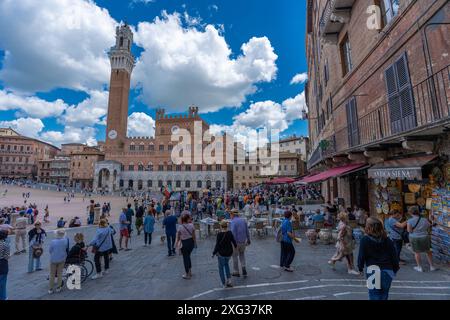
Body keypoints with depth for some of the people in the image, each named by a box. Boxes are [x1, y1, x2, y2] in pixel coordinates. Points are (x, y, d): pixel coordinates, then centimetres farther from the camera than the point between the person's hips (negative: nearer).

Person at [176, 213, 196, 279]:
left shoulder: (180, 227, -15)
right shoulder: (191, 225, -10)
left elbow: (178, 237, -7)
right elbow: (194, 235, -3)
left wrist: (177, 243, 10)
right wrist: (194, 243, 9)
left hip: (184, 243, -3)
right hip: (191, 242, 3)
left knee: (185, 258, 12)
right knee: (188, 256, 25)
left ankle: (187, 274, 24)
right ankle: (190, 271, 34)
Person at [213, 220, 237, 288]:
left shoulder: (219, 234, -21)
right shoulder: (230, 233, -10)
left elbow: (217, 245, -20)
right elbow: (233, 241, -3)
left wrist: (214, 253, -6)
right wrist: (235, 246, 19)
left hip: (221, 253, -4)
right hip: (229, 253, 4)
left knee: (221, 267, 18)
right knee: (226, 264, 31)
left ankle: (224, 283, 19)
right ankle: (229, 279, 20)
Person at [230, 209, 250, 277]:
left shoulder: (232, 222, -14)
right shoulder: (243, 220, 3)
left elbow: (233, 233, -23)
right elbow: (247, 231, 6)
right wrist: (248, 240, 17)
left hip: (236, 242, -5)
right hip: (243, 241, 5)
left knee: (235, 256, 13)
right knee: (242, 254, 25)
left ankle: (236, 272, 22)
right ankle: (243, 267, 9)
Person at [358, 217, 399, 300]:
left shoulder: (365, 240, -13)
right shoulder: (387, 240, -3)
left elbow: (361, 255, -11)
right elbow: (394, 255, 2)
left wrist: (360, 267, 5)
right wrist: (395, 268, 18)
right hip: (387, 271, 3)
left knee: (374, 295, 10)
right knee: (384, 295, 21)